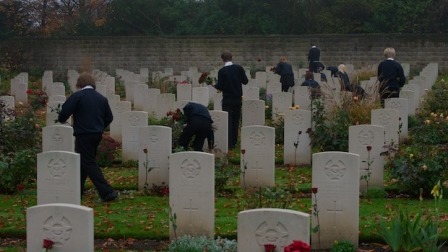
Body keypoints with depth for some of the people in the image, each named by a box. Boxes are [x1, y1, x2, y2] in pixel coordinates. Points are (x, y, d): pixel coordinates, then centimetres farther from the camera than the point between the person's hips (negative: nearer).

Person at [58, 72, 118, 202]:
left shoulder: (77, 96, -10)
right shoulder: (101, 98, 9)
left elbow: (64, 112, -14)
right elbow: (109, 117, 13)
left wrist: (62, 120, 9)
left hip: (83, 134, -7)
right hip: (97, 135, 7)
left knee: (89, 163, -5)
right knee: (82, 162, 20)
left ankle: (107, 192, -15)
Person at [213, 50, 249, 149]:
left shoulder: (222, 71, -12)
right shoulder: (239, 68, -3)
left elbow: (220, 87, -12)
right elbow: (245, 81, 2)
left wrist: (215, 85, 9)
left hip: (228, 100, -3)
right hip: (238, 98, 3)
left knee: (228, 121, 1)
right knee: (236, 121, 13)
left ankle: (229, 144, -3)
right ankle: (234, 142, 18)